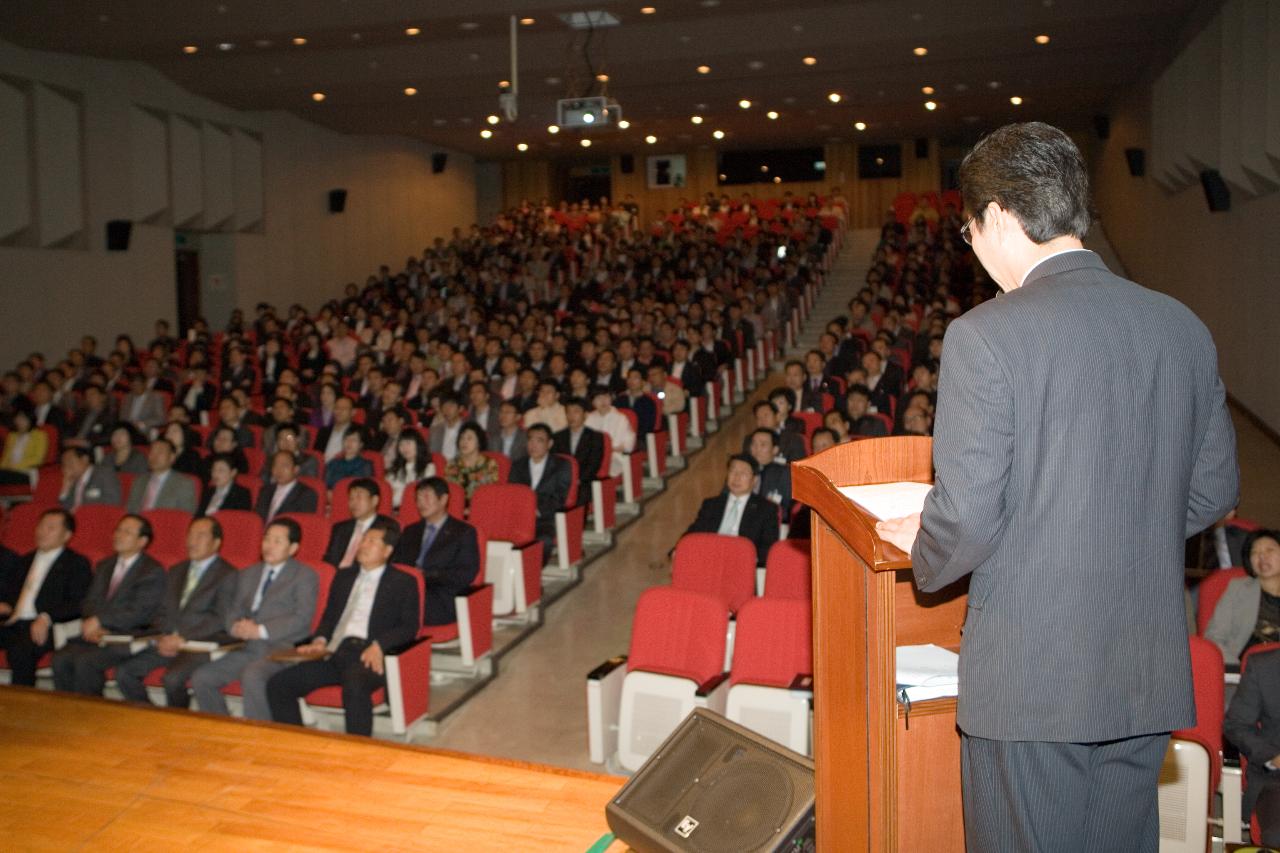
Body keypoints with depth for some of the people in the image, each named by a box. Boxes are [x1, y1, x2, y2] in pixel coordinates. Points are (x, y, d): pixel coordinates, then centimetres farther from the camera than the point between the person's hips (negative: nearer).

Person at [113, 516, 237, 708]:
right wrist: (164, 637, -1)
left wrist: (182, 639, -14)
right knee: (124, 670, -13)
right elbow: (164, 611, 19)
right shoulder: (176, 572, 23)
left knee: (172, 678, -31)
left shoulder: (227, 575, 0)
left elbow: (220, 619, -9)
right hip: (168, 642, 7)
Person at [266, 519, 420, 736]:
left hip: (367, 655, -6)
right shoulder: (344, 576, 27)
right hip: (333, 652, 6)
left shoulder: (403, 582, 10)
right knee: (277, 684, -14)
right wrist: (320, 639, 3)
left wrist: (379, 645, -16)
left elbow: (410, 627, 1)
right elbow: (329, 614, 25)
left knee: (354, 687, -39)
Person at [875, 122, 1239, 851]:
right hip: (1149, 679, 6)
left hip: (1033, 681, -6)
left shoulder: (986, 335, -17)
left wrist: (920, 547, 2)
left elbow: (968, 515, -19)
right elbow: (1214, 489, 10)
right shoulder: (1184, 327, 3)